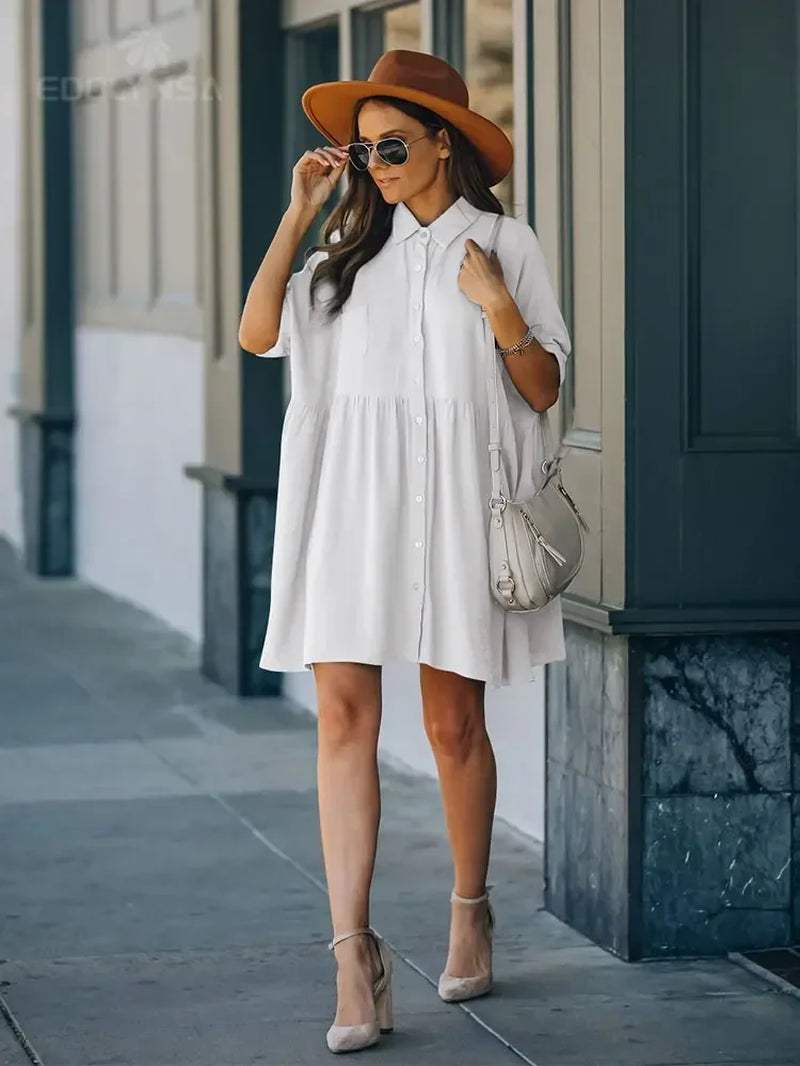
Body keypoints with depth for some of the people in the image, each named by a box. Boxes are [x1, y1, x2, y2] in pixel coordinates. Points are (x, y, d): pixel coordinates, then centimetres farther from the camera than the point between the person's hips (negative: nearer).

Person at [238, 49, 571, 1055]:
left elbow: (544, 392, 2)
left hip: (452, 498, -2)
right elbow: (257, 335, 2)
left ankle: (469, 911, 28)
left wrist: (500, 310, -15)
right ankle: (354, 957, -11)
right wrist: (299, 212, 2)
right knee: (344, 714, -9)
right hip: (349, 495, 2)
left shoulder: (503, 242, 4)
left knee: (454, 723, 5)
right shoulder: (353, 243, 13)